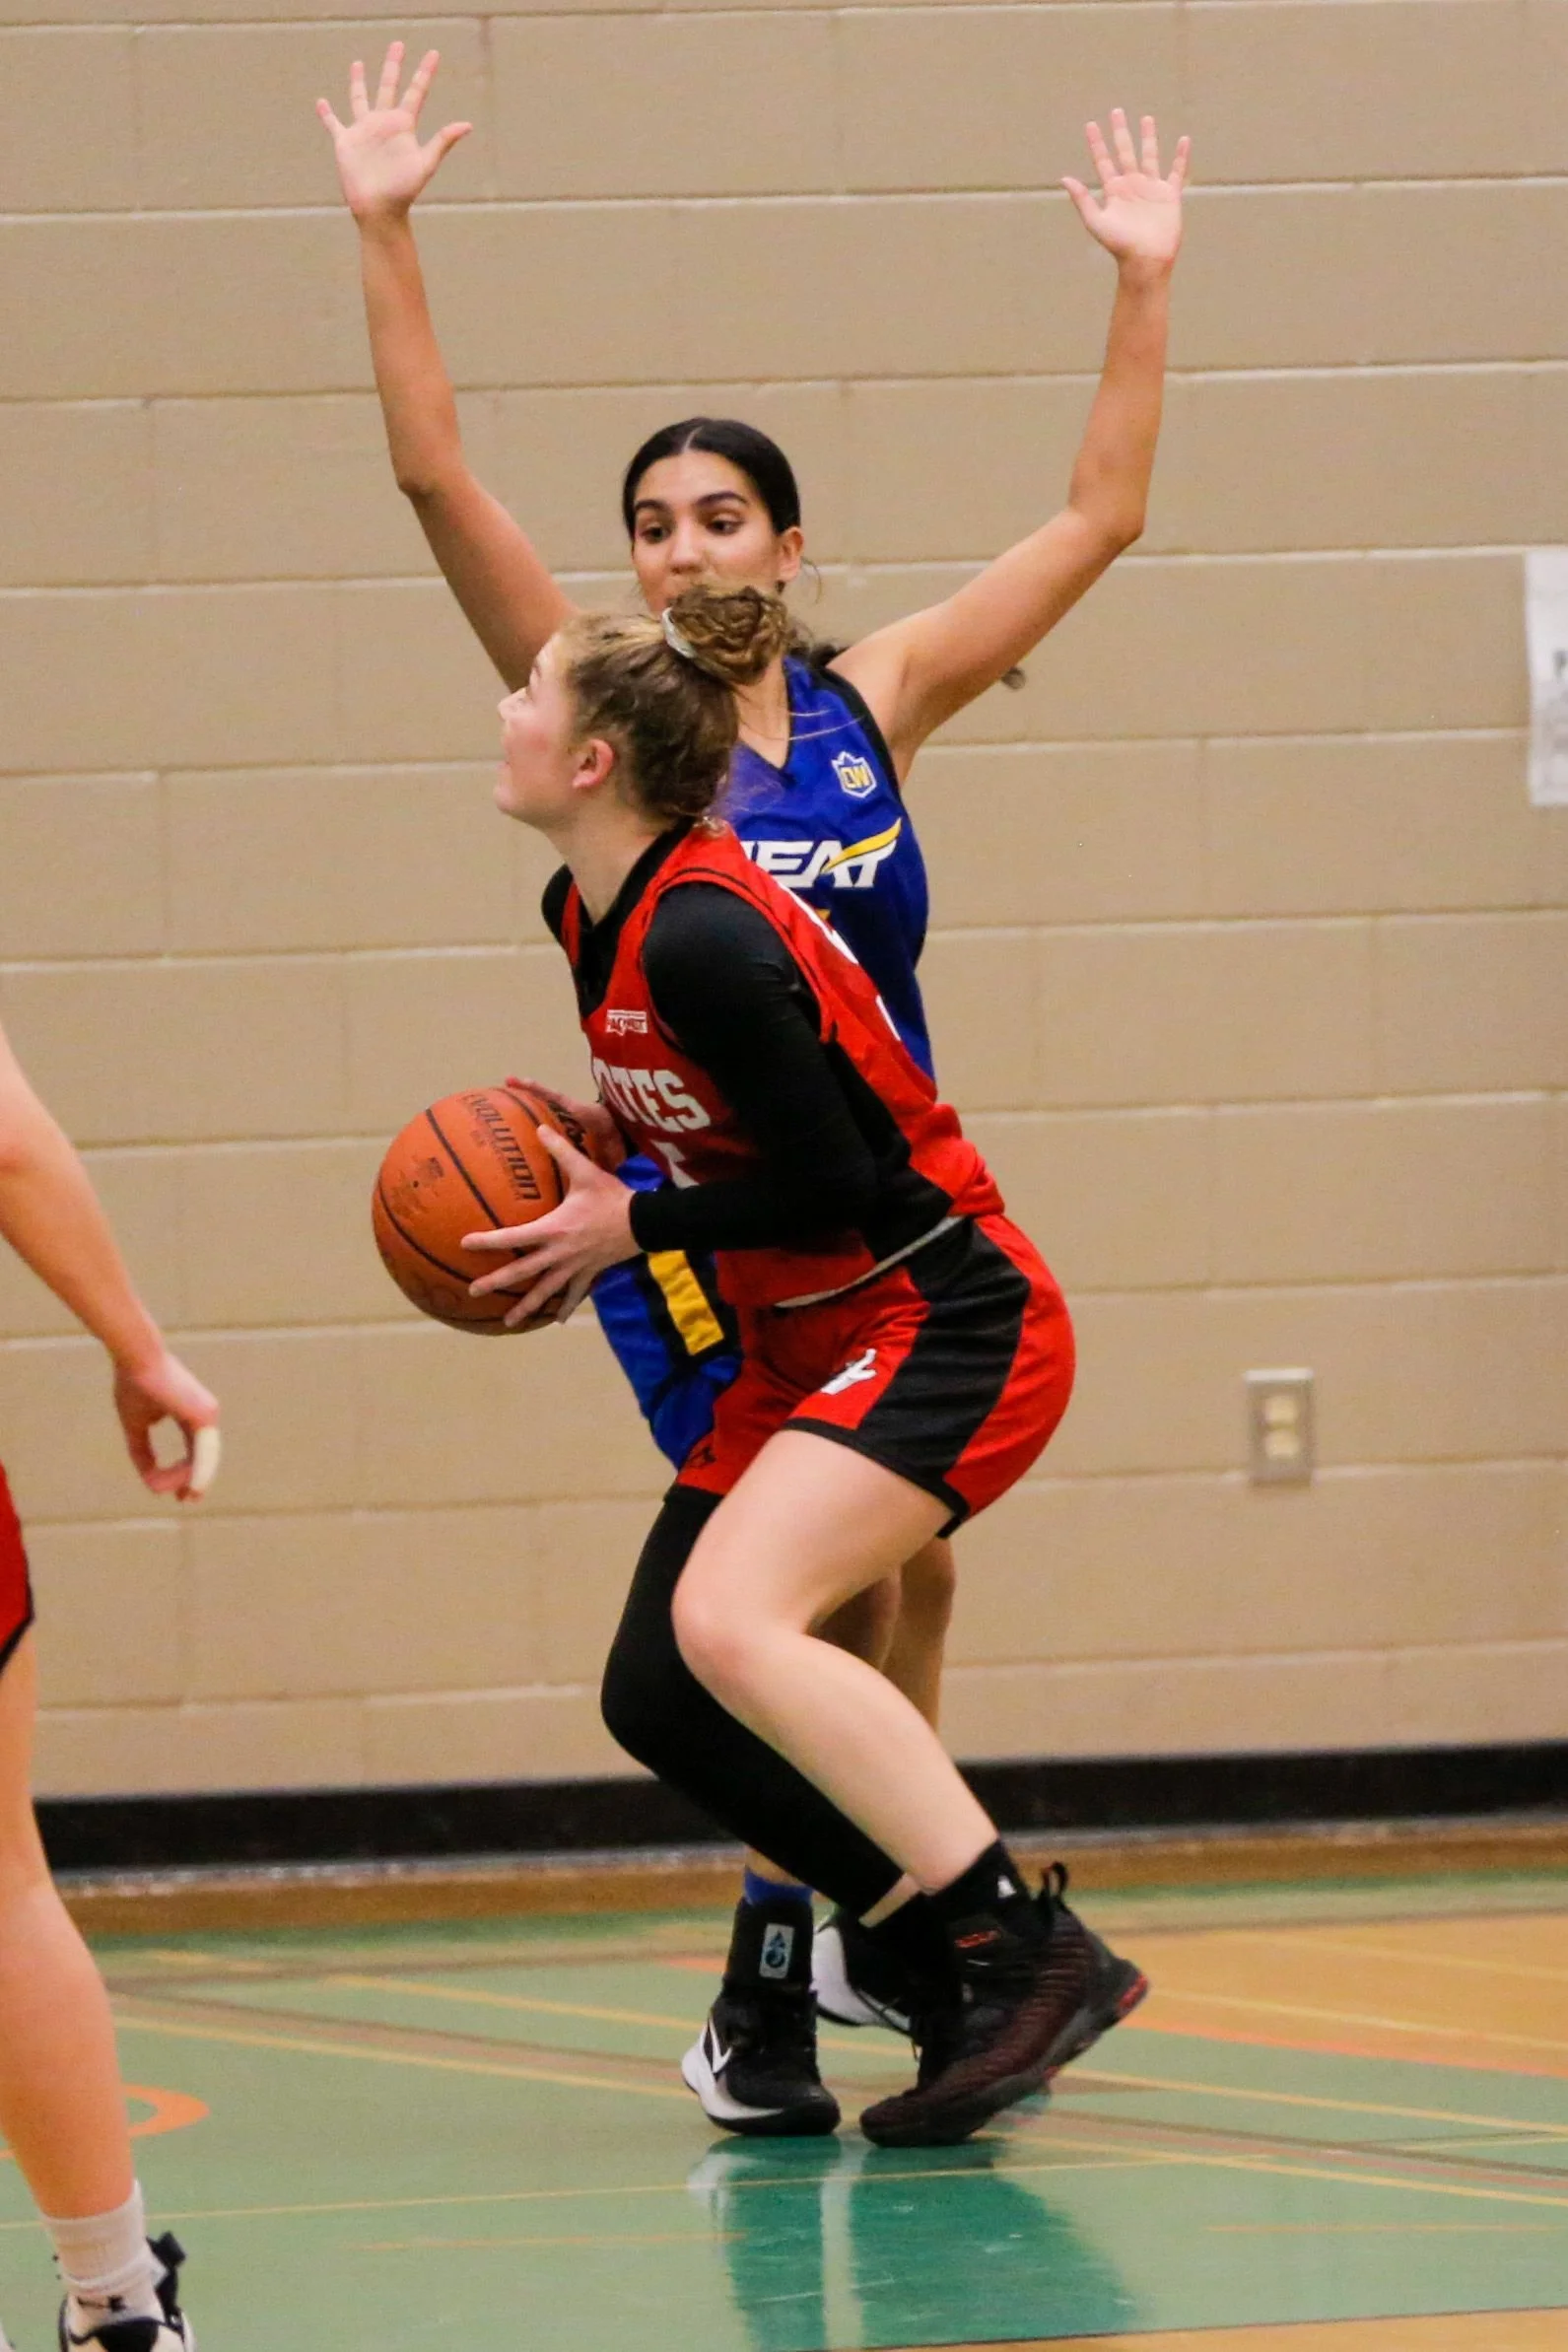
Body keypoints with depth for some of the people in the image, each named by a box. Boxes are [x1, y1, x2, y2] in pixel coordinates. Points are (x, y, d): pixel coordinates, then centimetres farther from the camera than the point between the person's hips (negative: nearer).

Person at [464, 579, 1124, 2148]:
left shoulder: (702, 938, -24)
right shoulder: (587, 914, 5)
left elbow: (835, 1186, -22)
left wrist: (632, 1226, -13)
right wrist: (592, 1146, 5)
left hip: (947, 1328, -10)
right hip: (805, 1350, 10)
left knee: (730, 1621, -29)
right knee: (656, 1697, 4)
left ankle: (1022, 1948, -24)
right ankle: (970, 1997, 10)